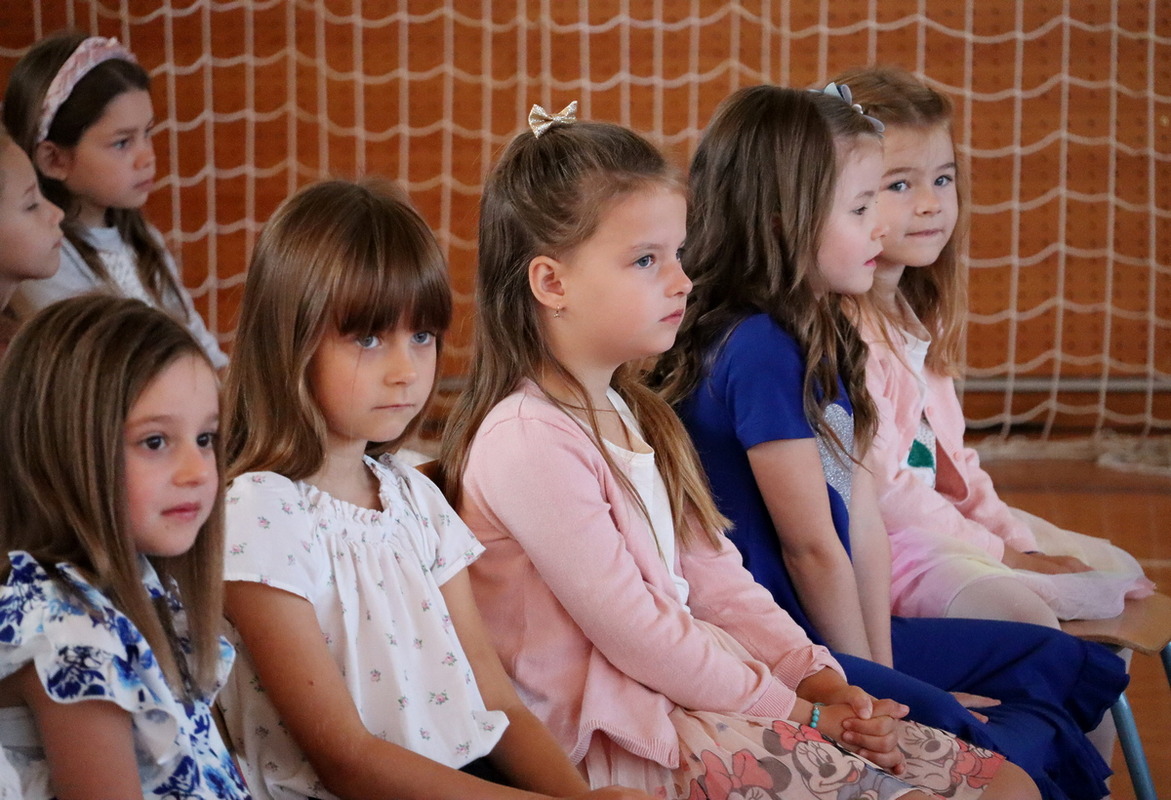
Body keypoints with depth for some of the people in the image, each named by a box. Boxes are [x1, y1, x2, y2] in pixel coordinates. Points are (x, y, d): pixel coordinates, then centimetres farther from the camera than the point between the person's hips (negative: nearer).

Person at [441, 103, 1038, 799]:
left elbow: (712, 573, 14)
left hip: (692, 683, 9)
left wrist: (818, 677, 1)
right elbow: (632, 631, -17)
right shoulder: (528, 441, -16)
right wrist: (792, 710, -10)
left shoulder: (628, 415, 16)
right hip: (621, 737, -9)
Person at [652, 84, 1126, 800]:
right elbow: (812, 547, -16)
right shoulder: (757, 349, -20)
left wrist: (882, 666, 1)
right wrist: (869, 680, -5)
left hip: (836, 631, 10)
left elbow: (863, 520, 5)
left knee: (1069, 669, 13)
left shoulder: (822, 339, 10)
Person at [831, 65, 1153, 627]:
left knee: (1121, 574, 9)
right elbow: (879, 486, -21)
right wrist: (998, 554, -12)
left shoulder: (914, 311, 13)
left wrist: (1012, 532, 2)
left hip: (941, 515, 11)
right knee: (1029, 617, -28)